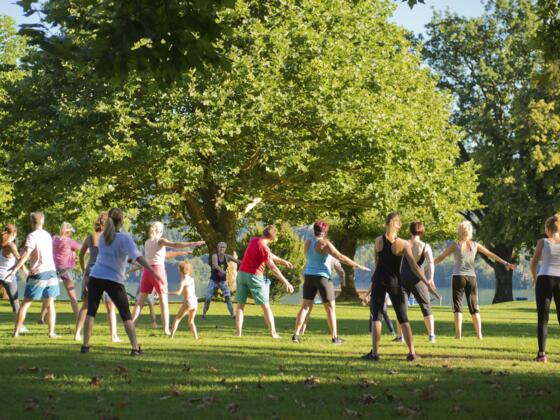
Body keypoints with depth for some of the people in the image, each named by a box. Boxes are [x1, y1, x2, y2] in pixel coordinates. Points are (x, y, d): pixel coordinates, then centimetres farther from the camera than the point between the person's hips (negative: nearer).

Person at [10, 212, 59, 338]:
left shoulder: (32, 236, -9)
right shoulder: (47, 235, 12)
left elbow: (26, 254, -20)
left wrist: (14, 270, -23)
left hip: (38, 273, -5)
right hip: (51, 271, 5)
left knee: (25, 303, 3)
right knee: (50, 304, 7)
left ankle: (16, 332, 3)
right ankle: (51, 332, -2)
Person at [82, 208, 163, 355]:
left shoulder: (102, 237, 8)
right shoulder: (124, 238, -9)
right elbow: (137, 256, -22)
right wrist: (151, 270, -29)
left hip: (96, 277, 4)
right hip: (114, 280, -4)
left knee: (91, 312, 9)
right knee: (126, 316, 5)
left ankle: (85, 345, 5)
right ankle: (135, 348, -2)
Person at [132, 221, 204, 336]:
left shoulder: (147, 242, 16)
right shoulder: (160, 241, -2)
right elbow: (175, 245, -20)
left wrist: (179, 253, 27)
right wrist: (193, 244, -29)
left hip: (147, 271, 5)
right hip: (158, 271, -5)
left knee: (141, 300, 7)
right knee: (164, 301, -1)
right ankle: (166, 329, -6)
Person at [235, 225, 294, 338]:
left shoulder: (254, 240, 7)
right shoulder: (263, 247, -16)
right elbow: (272, 267, -18)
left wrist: (282, 261, 23)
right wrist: (286, 282, -16)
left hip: (242, 273, 6)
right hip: (254, 276, -6)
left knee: (240, 305, 10)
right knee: (265, 306, 4)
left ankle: (238, 332, 1)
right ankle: (273, 332, 2)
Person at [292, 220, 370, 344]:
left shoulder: (307, 243, 6)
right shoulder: (324, 243, -13)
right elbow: (341, 257, -16)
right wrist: (358, 266, -12)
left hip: (308, 276, 6)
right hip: (322, 277, -6)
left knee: (305, 307, 8)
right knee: (330, 308, 3)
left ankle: (296, 335, -2)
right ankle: (334, 337, 2)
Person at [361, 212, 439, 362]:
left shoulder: (378, 241, -2)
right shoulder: (403, 244, -8)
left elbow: (377, 263, 9)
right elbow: (414, 267, -10)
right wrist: (428, 283, -7)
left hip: (379, 280, 1)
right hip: (394, 282, -1)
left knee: (376, 316, 3)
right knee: (403, 318, 8)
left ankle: (374, 352, -5)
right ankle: (411, 352, 6)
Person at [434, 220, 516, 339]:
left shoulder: (455, 245, -2)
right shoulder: (475, 245, 6)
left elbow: (441, 257, 1)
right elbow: (491, 255, 12)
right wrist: (506, 263, 20)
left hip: (458, 277, -3)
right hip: (471, 277, 3)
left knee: (457, 306, -1)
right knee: (474, 307, 10)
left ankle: (458, 334, -11)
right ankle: (479, 334, 5)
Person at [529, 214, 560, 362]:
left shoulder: (543, 242, -2)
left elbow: (533, 263, 3)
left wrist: (535, 278, 20)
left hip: (544, 280, -1)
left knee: (543, 318, 1)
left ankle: (542, 353, -6)